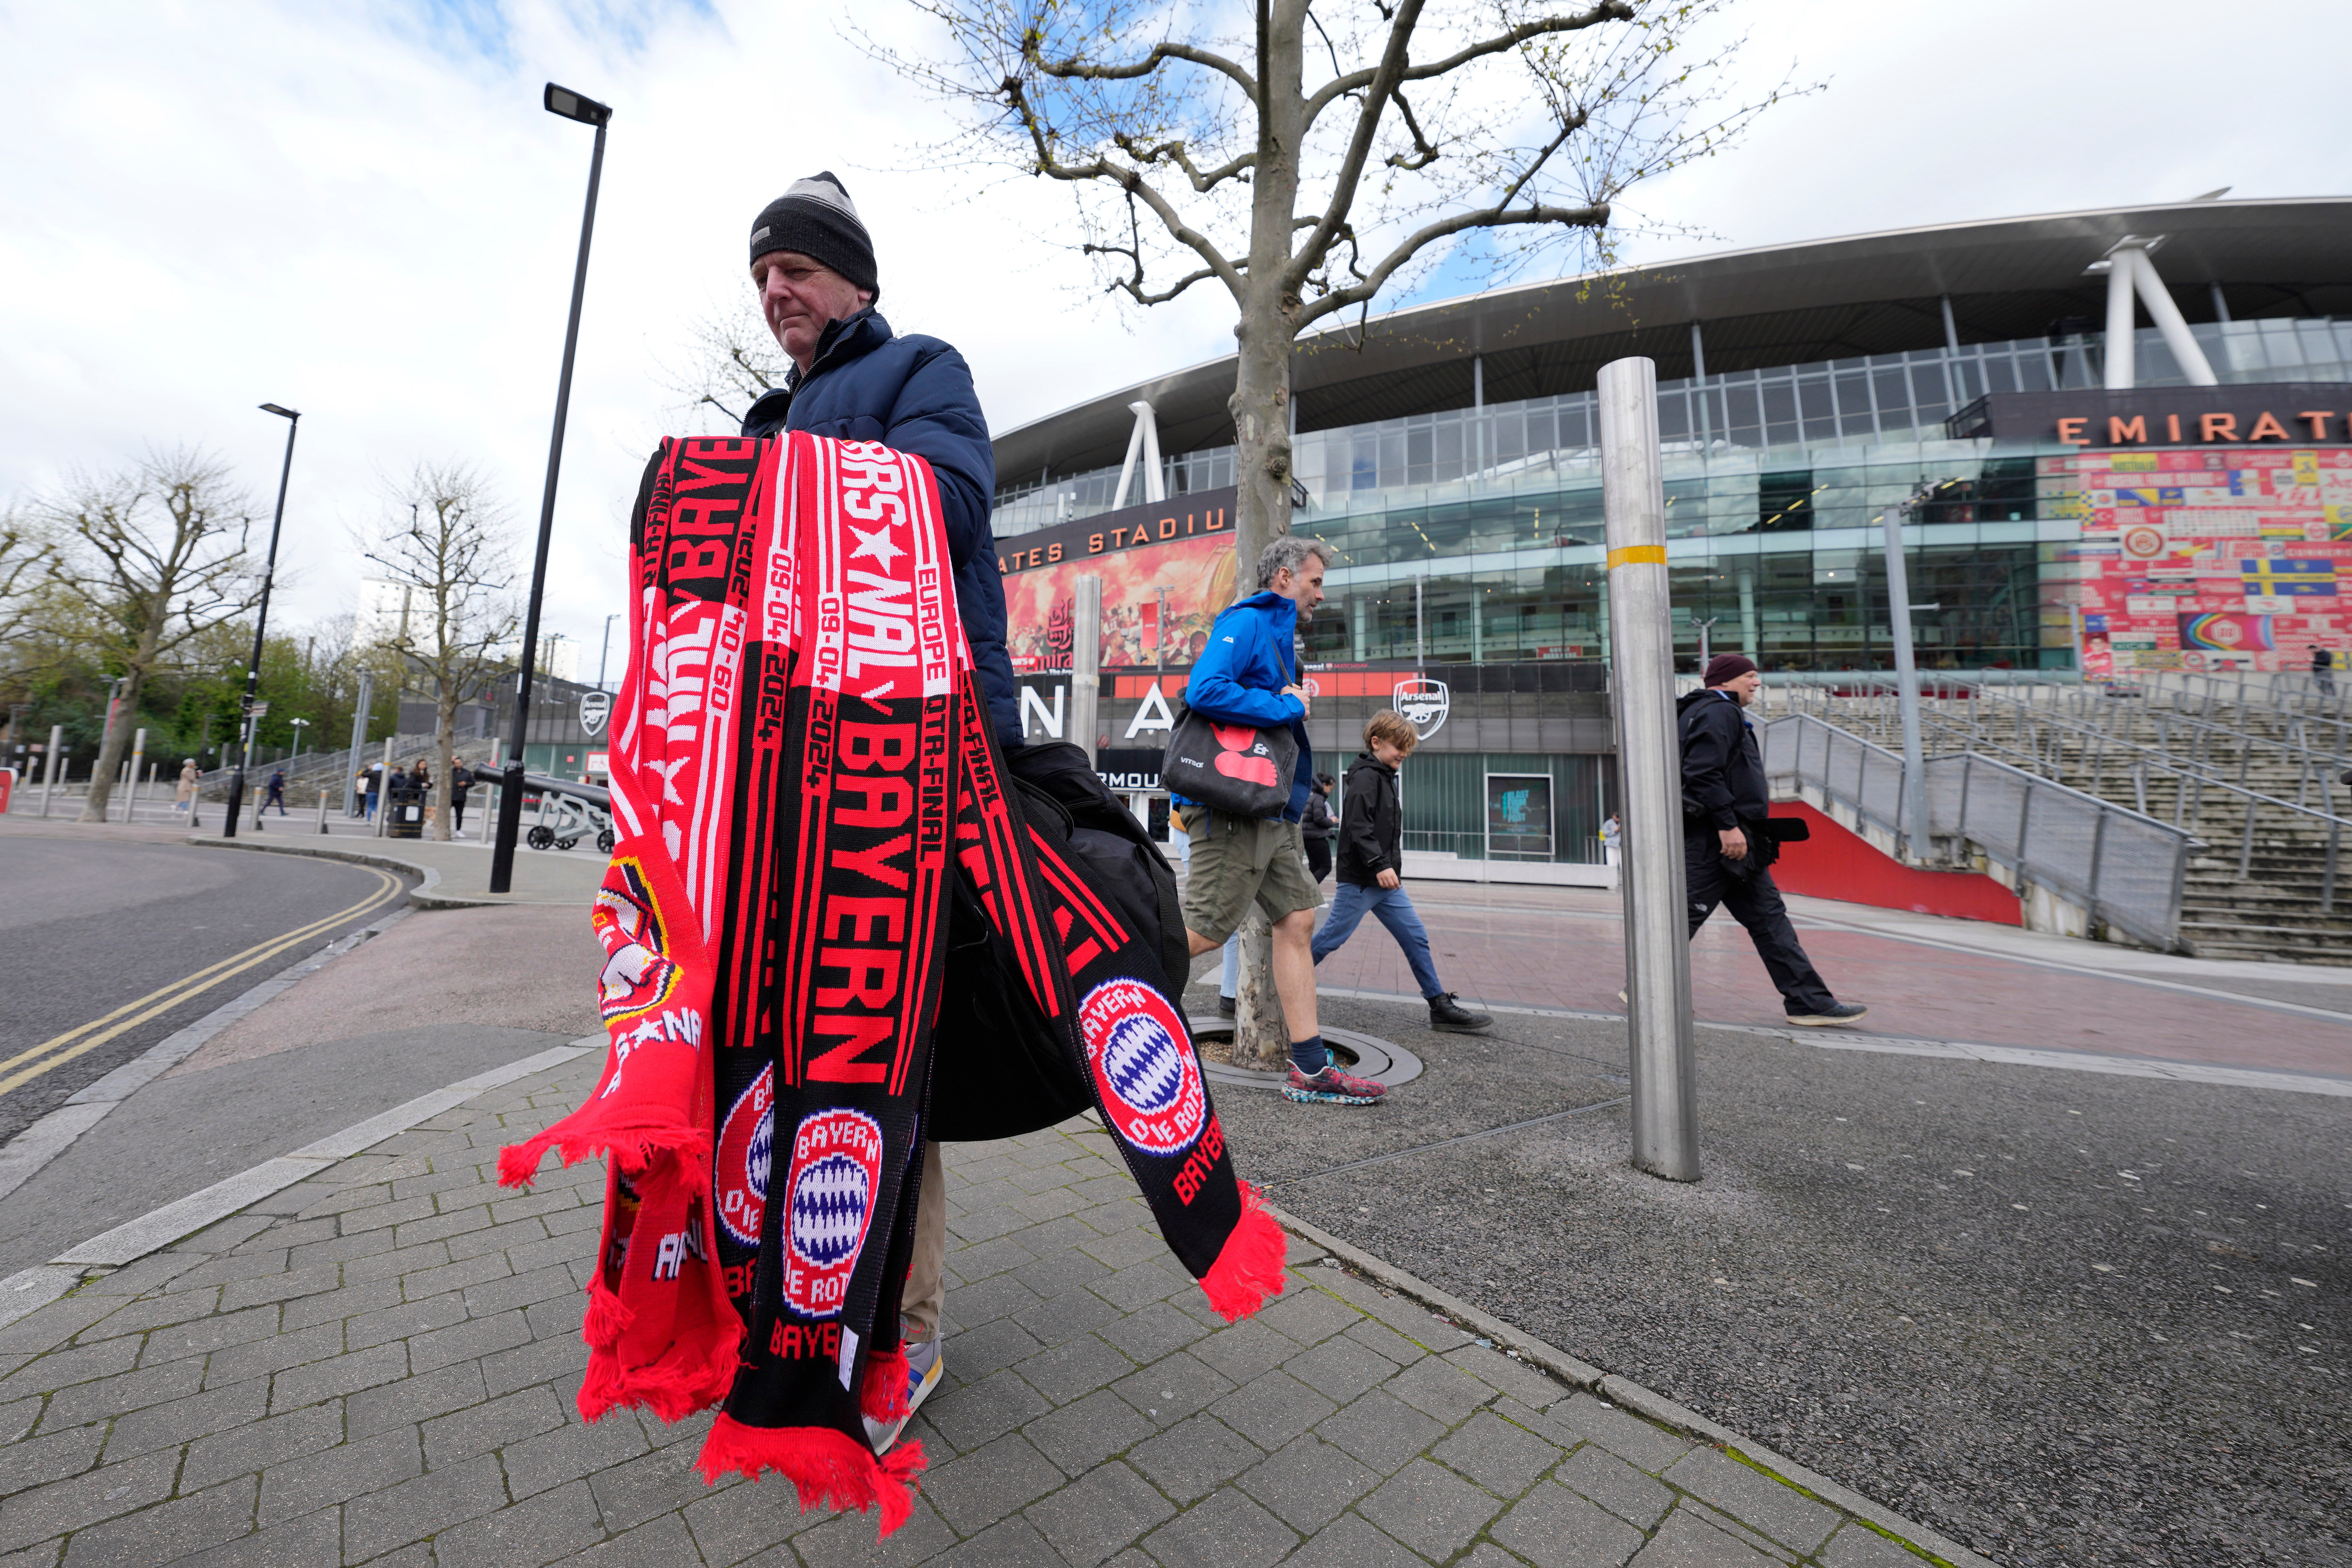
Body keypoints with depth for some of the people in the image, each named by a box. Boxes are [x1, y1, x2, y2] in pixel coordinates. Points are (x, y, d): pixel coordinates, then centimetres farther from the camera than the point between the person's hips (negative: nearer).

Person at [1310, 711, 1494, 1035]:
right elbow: (1358, 826, -22)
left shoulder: (1385, 778, 19)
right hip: (1360, 881, -10)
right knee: (1330, 939, -2)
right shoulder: (1365, 777, -12)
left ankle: (1441, 1007, 13)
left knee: (1416, 939, 7)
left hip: (1385, 881, 10)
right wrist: (1379, 865, -26)